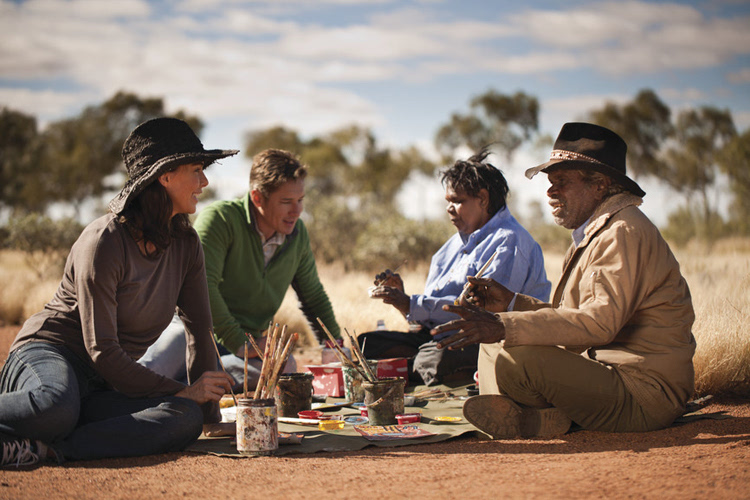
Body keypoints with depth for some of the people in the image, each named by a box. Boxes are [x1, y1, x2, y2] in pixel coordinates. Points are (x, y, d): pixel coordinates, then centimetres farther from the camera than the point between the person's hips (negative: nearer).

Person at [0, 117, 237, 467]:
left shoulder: (186, 244, 6)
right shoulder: (104, 242, -16)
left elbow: (200, 327, 10)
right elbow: (101, 349, -18)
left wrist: (208, 410, 3)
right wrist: (180, 393, -15)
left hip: (107, 387, 7)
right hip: (48, 353, -7)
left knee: (188, 419, -27)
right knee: (55, 408, -46)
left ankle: (42, 449, -31)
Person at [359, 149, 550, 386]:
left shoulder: (509, 241, -5)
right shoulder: (455, 244, 25)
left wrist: (412, 305, -19)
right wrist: (400, 296, 2)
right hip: (440, 340, 9)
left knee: (436, 359, -40)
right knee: (366, 343, -12)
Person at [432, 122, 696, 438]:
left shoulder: (625, 232, -15)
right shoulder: (594, 233, 18)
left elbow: (600, 321, -29)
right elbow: (575, 320, 17)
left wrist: (504, 326, -33)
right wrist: (512, 303, 6)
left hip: (643, 393, -11)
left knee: (515, 361, -29)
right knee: (493, 345, 13)